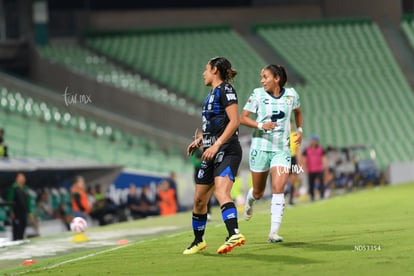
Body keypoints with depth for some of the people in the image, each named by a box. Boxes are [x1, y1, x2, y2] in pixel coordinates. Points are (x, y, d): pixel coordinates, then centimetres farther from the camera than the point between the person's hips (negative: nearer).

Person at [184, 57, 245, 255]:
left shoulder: (225, 90, -7)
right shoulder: (212, 94, 20)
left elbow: (234, 121, -17)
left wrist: (216, 145, -23)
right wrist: (199, 141, 22)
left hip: (227, 151, -9)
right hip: (211, 153, 9)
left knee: (221, 192, -29)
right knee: (199, 199, 13)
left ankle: (234, 234, -44)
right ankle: (198, 241, 28)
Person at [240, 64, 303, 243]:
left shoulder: (291, 94, 1)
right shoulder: (258, 94, -5)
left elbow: (297, 112, 22)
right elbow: (243, 118, -3)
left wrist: (299, 130, 8)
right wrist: (261, 125, -18)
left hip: (282, 149, 0)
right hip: (260, 147, 0)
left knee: (278, 189, -16)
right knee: (258, 192, 11)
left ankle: (273, 233, -16)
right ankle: (250, 201, 49)